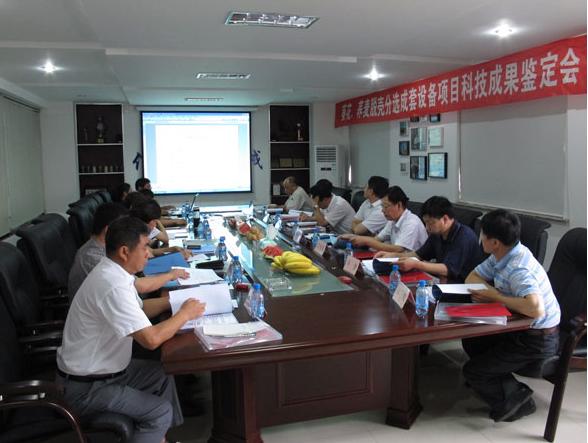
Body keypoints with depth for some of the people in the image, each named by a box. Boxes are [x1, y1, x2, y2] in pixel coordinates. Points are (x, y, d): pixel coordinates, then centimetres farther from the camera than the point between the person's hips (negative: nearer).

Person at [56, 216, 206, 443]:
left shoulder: (111, 271, 1)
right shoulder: (113, 285, -30)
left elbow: (138, 309, 17)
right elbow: (151, 339, -31)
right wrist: (185, 314, -15)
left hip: (100, 369, 10)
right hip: (85, 388, -10)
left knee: (163, 374, 13)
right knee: (161, 411, -8)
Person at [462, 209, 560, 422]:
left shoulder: (518, 269, -30)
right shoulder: (502, 255, -2)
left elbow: (536, 309, -45)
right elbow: (472, 277, 9)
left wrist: (496, 297, -29)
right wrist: (487, 290, -15)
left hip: (538, 338, -9)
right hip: (518, 327, 9)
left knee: (472, 372, -4)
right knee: (471, 342, 15)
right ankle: (510, 389, 18)